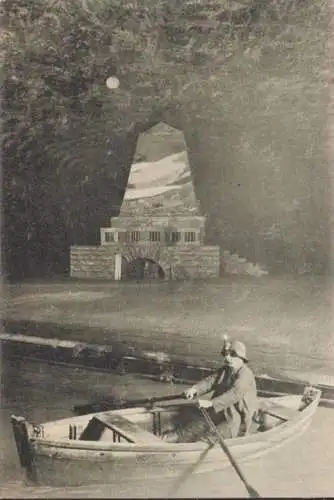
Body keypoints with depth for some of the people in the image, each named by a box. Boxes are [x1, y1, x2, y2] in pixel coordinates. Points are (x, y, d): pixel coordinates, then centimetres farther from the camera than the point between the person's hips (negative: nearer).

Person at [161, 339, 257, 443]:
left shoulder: (245, 374, -16)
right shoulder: (224, 370, 12)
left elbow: (235, 394, -31)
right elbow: (210, 380, -2)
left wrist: (211, 403, -40)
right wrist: (195, 389, -23)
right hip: (223, 410, 8)